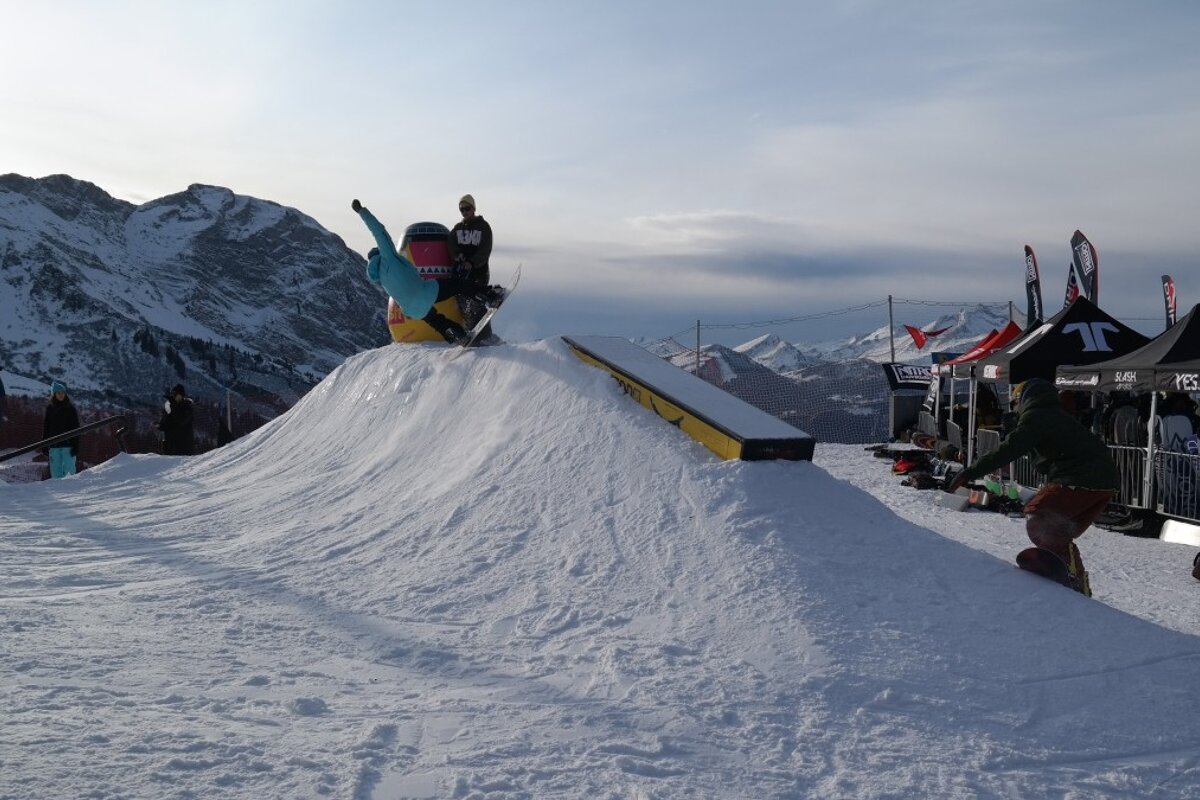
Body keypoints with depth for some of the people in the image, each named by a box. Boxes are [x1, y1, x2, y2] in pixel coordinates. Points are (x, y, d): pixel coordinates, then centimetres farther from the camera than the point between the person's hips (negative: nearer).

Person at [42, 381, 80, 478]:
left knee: (69, 472, -7)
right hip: (54, 446, 3)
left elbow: (76, 428, -1)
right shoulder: (50, 408, 8)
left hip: (68, 445, -3)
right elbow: (45, 428, 11)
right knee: (55, 473, 2)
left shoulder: (70, 408, 1)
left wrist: (75, 446, -8)